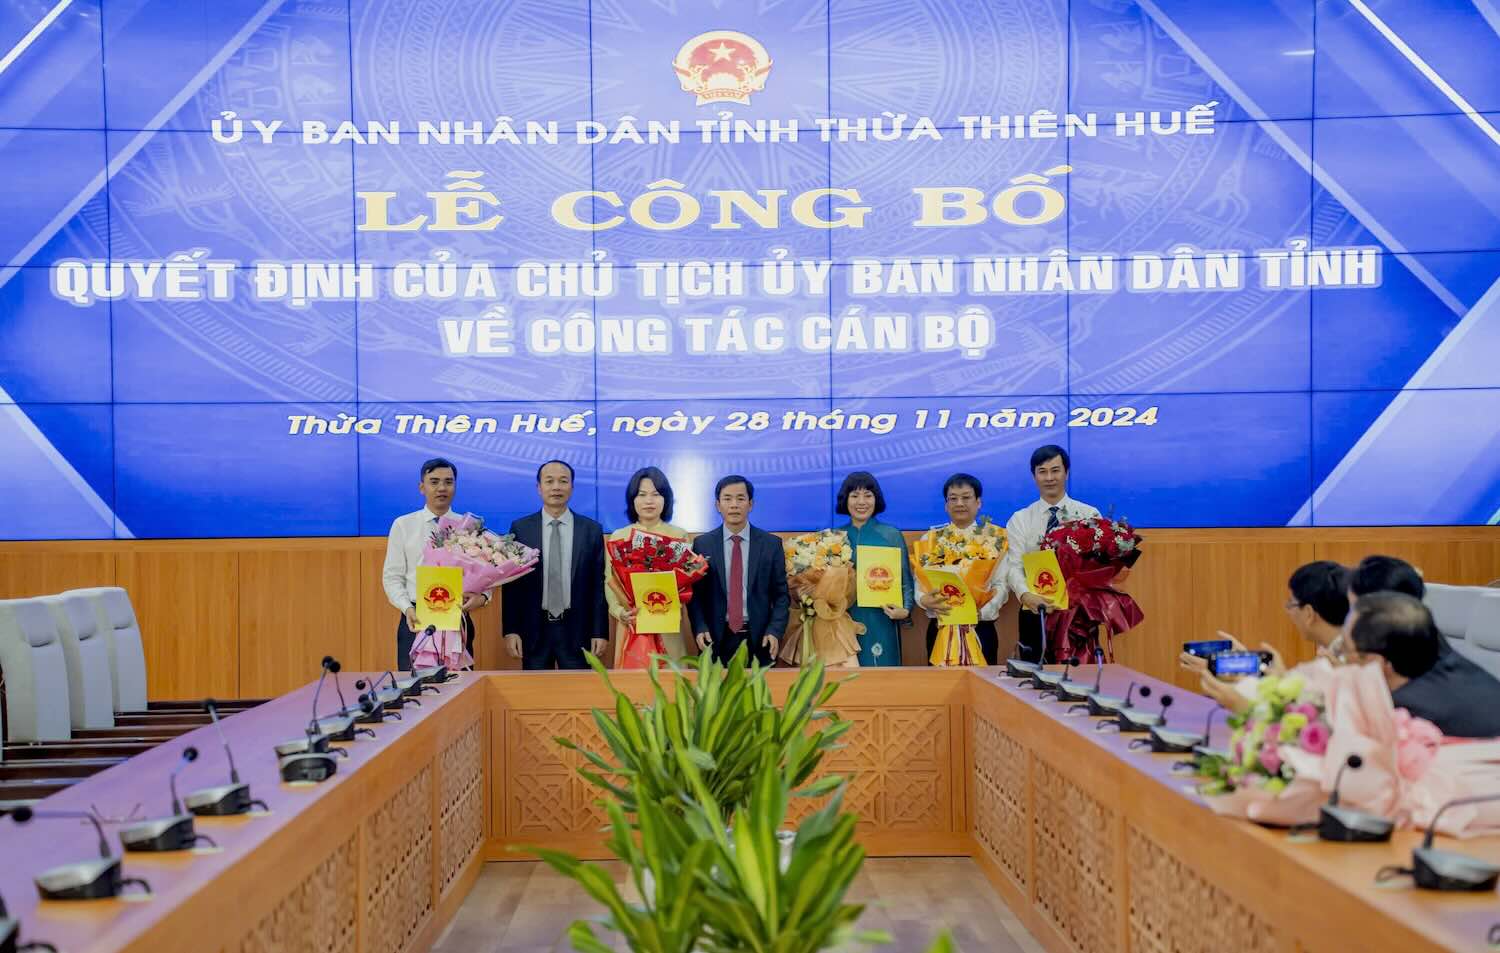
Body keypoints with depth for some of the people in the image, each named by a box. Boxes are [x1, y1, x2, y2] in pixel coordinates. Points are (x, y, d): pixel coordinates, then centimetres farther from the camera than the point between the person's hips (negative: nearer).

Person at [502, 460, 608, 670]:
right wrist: (510, 630, -4)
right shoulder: (520, 529, 3)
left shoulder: (592, 530, 3)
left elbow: (598, 585, 2)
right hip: (534, 630, 0)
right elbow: (511, 583, 2)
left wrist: (601, 632, -2)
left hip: (577, 630, 0)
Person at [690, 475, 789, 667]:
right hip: (716, 639, 0)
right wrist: (700, 628, -10)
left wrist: (775, 631, -9)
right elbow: (695, 593, 5)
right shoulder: (702, 544, 3)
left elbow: (780, 594, 3)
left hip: (759, 639, 0)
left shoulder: (771, 544, 3)